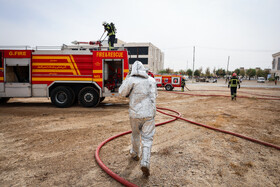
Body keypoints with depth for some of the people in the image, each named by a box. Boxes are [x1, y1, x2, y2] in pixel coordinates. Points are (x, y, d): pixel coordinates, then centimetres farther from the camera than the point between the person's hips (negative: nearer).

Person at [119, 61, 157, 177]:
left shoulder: (131, 80, -7)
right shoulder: (151, 80, 5)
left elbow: (122, 92, -1)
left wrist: (126, 80, 7)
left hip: (135, 114, -1)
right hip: (149, 114, 1)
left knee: (135, 134, 22)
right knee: (147, 138, 4)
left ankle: (135, 154, 42)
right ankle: (145, 163, -8)